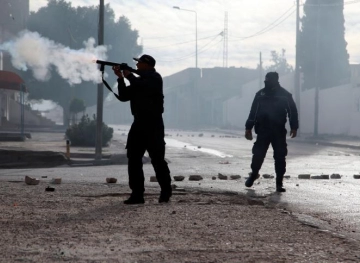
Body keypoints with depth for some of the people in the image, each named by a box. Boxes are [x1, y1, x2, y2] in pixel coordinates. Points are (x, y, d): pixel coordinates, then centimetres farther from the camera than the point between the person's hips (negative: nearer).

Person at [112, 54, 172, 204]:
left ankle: (166, 192, 9)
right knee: (133, 158, 0)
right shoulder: (139, 81, 20)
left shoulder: (154, 78, -4)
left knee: (157, 159, -4)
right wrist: (120, 78, 5)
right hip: (139, 124, 8)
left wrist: (129, 76, -10)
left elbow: (144, 87, -23)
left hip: (153, 125, -8)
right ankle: (137, 194, 0)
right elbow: (123, 96, 17)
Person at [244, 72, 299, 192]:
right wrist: (248, 128, 4)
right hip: (263, 131, 1)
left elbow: (292, 112, 3)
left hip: (279, 132, -1)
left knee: (280, 157, -2)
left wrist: (294, 127, -5)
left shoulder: (285, 95, 1)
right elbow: (253, 112, 7)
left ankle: (279, 183, 5)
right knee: (258, 155, -1)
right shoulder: (261, 94, 5)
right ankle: (253, 174, 23)